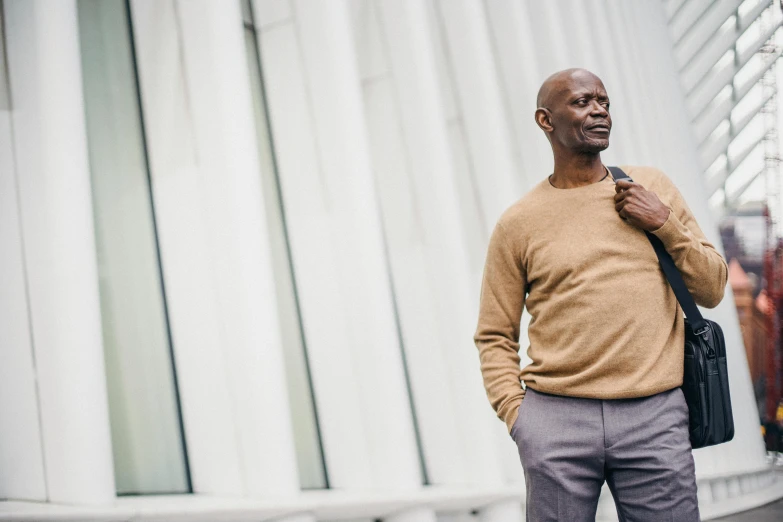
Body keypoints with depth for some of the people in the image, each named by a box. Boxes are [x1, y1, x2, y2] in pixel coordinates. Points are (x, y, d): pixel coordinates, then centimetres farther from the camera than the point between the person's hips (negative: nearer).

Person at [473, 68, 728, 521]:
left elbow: (712, 289, 12)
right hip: (557, 418, -1)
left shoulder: (652, 186, 10)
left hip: (655, 416, 2)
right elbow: (495, 336, 7)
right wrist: (516, 412, -5)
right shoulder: (518, 223, 4)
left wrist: (665, 224, -1)